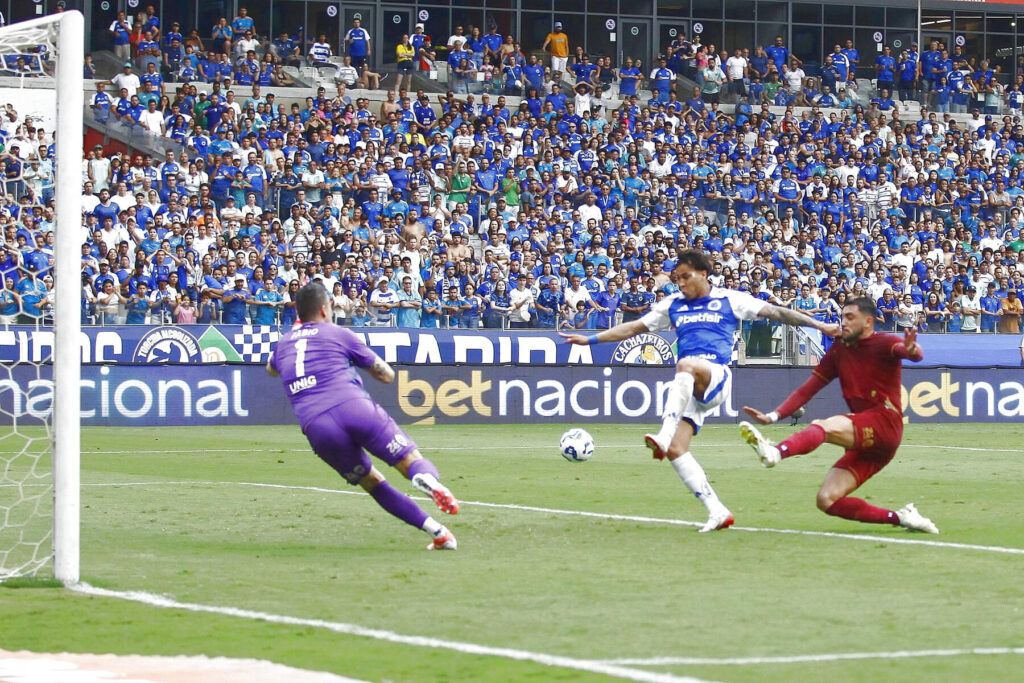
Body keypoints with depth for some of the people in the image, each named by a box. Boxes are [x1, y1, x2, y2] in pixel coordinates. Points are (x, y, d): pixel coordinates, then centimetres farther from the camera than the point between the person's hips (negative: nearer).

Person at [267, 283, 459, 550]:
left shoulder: (283, 343, 24)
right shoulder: (339, 334, 14)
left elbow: (271, 369, 50)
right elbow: (387, 375, 18)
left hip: (316, 429, 3)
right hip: (354, 408, -3)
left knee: (372, 483, 19)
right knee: (413, 462, -2)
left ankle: (436, 530, 7)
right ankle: (428, 479, -42)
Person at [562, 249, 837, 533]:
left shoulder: (729, 300, 11)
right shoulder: (672, 305, 22)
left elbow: (775, 312, 8)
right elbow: (634, 327, 26)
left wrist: (818, 325, 0)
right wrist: (591, 339, 20)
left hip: (717, 376, -5)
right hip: (686, 386, 5)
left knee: (686, 365, -39)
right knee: (676, 449, -12)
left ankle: (663, 437, -52)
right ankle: (717, 511, -7)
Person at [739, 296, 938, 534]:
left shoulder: (884, 344, 1)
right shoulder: (839, 351, 19)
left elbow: (915, 354, -21)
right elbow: (807, 390, 19)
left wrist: (911, 349, -47)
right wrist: (773, 416, 6)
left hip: (885, 423, -8)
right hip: (864, 442, 8)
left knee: (824, 426, -33)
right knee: (826, 500, -8)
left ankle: (775, 452, -61)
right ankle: (900, 517, -5)